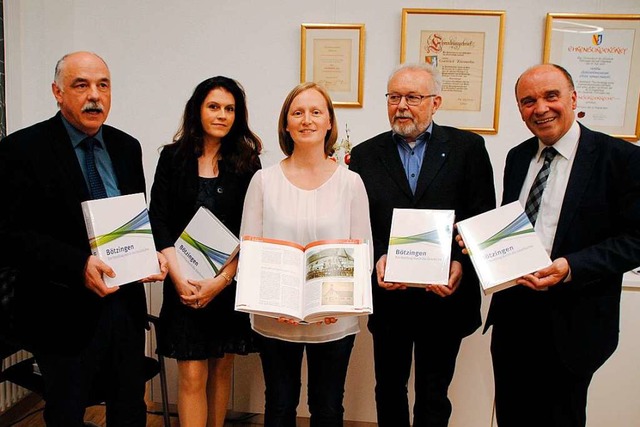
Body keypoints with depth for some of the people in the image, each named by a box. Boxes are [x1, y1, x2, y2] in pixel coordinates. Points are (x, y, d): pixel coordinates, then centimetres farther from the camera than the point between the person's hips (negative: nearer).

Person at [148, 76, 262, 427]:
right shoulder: (173, 157, 2)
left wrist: (222, 279, -14)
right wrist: (178, 276, -13)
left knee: (222, 366, 14)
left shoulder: (247, 162, 0)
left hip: (231, 280, 1)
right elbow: (158, 221, -2)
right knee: (192, 375, 1)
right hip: (185, 281, 0)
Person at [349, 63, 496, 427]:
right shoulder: (365, 155, 4)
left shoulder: (467, 147, 0)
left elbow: (483, 219, -3)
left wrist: (461, 264, -18)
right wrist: (377, 258, -16)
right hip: (389, 297, 2)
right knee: (389, 390, 19)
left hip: (446, 295, -1)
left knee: (433, 397, 15)